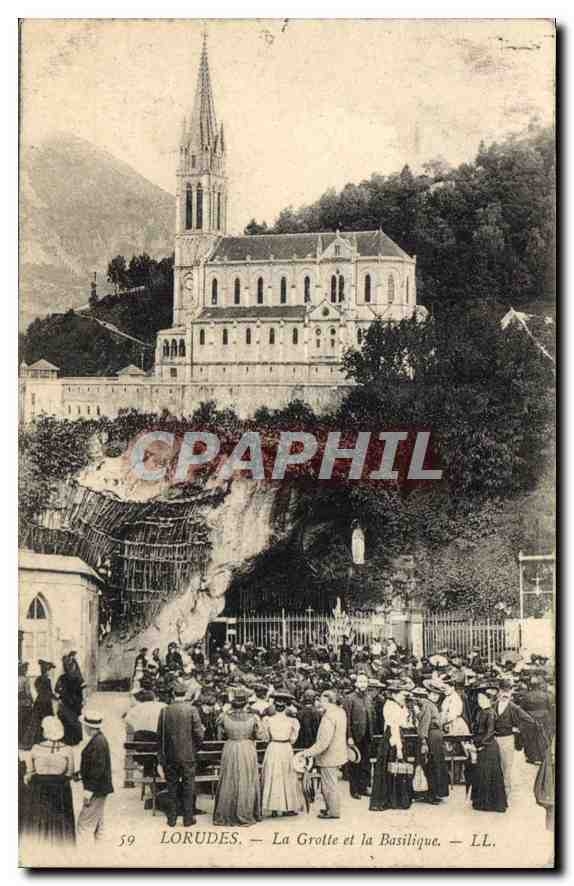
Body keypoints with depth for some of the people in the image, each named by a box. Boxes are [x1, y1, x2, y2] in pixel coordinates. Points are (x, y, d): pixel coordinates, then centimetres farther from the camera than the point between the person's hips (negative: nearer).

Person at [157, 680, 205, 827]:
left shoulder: (165, 710, -5)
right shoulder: (192, 710, -11)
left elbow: (159, 734, 0)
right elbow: (199, 734, -11)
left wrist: (162, 753, 11)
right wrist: (195, 748, 9)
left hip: (170, 756, 2)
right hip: (188, 755, -2)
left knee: (172, 787, 12)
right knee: (188, 787, 9)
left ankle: (171, 819, 17)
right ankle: (188, 818, 12)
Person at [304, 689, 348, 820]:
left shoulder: (328, 717, -27)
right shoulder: (340, 711, 3)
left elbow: (324, 742, -30)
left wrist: (310, 752, -25)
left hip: (329, 757, -9)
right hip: (338, 754, 9)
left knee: (329, 785, 5)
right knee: (329, 784, 22)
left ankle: (334, 812, 15)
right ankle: (330, 808, 33)